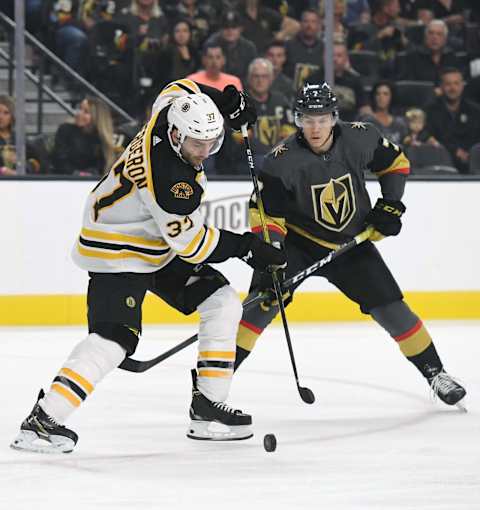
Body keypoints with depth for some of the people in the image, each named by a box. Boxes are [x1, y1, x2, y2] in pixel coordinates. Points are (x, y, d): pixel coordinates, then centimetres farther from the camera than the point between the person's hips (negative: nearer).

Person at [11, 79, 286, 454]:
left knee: (223, 305, 6)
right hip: (118, 250, -10)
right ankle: (42, 420, -23)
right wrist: (246, 247, -17)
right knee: (114, 338, -23)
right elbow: (191, 243, -25)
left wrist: (224, 100, 5)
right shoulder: (169, 178, -34)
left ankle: (208, 408, 11)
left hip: (160, 245, 10)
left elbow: (181, 89, 16)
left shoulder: (173, 108, -10)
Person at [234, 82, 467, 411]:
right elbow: (266, 216, -23)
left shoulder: (360, 139, -15)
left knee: (391, 309, -2)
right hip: (298, 241, -2)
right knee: (263, 303, -21)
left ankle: (435, 372, 16)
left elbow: (395, 162, 5)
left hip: (351, 243, 2)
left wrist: (390, 206, -6)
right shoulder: (283, 161, -24)